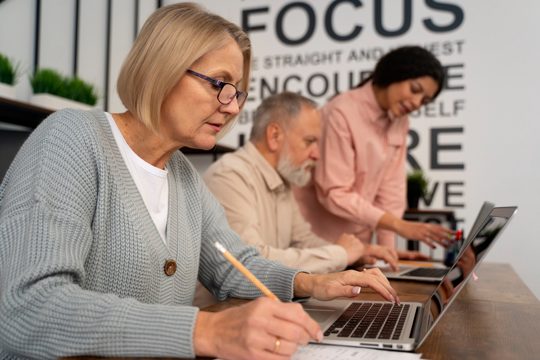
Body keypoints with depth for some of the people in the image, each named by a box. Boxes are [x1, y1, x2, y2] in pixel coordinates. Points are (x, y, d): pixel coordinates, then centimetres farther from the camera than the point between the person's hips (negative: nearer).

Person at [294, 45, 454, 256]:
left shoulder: (399, 121, 1)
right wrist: (400, 226, -28)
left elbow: (390, 185, 0)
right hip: (313, 235, -6)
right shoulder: (342, 113, -21)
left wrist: (388, 246, -8)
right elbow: (334, 194, -24)